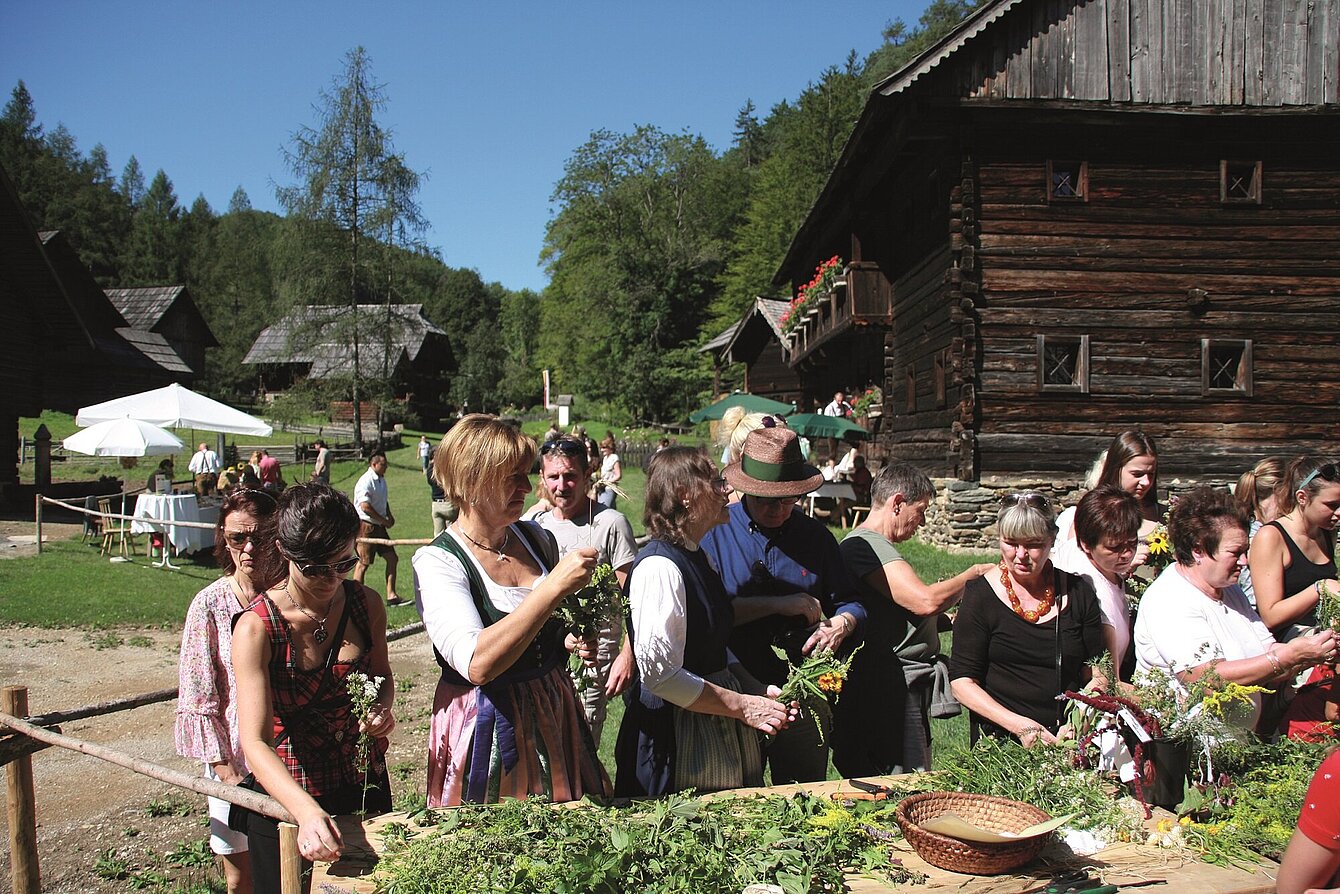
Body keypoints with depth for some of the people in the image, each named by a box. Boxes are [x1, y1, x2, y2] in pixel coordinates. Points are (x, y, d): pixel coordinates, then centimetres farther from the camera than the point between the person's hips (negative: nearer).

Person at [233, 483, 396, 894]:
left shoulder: (366, 604, -9)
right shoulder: (256, 628, -21)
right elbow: (255, 742, -28)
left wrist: (381, 708, -13)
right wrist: (308, 812, -43)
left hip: (365, 787, 4)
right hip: (285, 798, -3)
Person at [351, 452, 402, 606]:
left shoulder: (381, 479, 12)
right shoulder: (366, 481, -18)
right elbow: (365, 506, -25)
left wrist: (389, 515, 9)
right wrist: (384, 521, -17)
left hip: (379, 525, 9)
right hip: (366, 525, -9)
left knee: (392, 558, 6)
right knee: (364, 563, -2)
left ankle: (391, 595, 11)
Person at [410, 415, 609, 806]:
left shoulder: (538, 539, 2)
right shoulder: (436, 562, -15)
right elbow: (478, 664, -30)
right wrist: (554, 587, -33)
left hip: (556, 717, 6)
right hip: (486, 726, -5)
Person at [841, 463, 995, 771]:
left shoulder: (879, 546, 20)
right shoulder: (862, 545, -15)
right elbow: (926, 601, -25)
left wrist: (953, 620, 12)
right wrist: (972, 574, -9)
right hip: (890, 689, -11)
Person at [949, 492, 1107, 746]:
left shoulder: (1077, 592, 6)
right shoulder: (980, 594, -3)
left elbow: (1096, 675, 9)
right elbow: (962, 681, -5)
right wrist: (1019, 725, -16)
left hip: (1068, 743, 1)